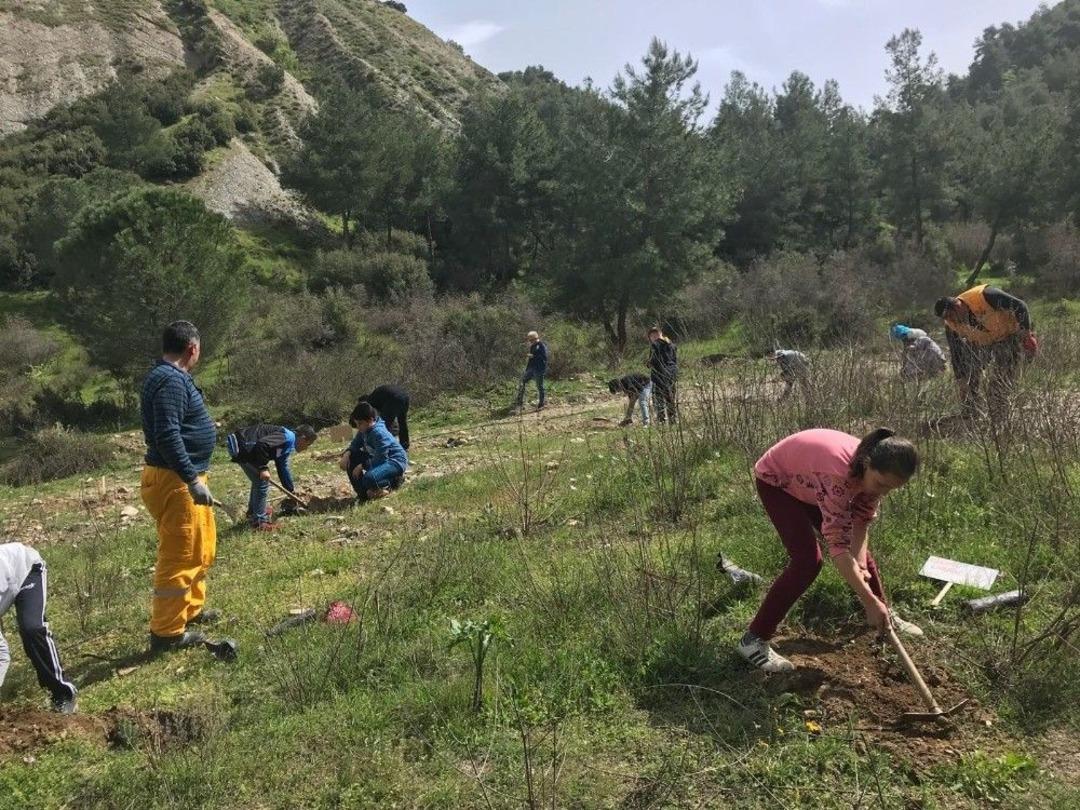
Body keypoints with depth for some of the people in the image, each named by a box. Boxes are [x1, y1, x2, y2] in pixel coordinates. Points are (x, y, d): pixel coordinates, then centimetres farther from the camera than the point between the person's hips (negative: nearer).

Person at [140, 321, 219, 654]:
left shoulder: (171, 377, 13)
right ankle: (167, 632, 6)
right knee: (179, 555, -4)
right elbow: (167, 437, -27)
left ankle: (191, 610, 36)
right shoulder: (171, 380, -19)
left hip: (183, 477, 11)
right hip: (174, 480, -11)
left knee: (201, 550, 22)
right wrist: (193, 480, -28)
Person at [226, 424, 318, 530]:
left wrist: (292, 489, 35)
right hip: (242, 446, -11)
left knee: (259, 480, 27)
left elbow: (283, 468, 31)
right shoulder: (288, 438, -16)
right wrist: (263, 468, -25)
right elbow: (262, 444, -29)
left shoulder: (288, 445, 18)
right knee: (262, 482, -4)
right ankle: (259, 521, 6)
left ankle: (253, 512, 45)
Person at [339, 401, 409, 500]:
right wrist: (346, 454, -13)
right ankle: (363, 492, 6)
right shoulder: (364, 430, -2)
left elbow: (380, 459, -28)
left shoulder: (379, 433, -28)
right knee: (351, 457, 2)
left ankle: (393, 481, -2)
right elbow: (355, 444, 8)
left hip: (396, 462, -10)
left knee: (369, 479, -36)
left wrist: (362, 466, -22)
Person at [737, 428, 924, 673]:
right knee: (808, 560, -20)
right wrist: (870, 602, -41)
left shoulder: (874, 471, -20)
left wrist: (860, 562, -24)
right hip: (777, 481, -7)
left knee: (859, 549, 9)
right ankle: (753, 639, -14)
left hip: (808, 484, 8)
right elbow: (838, 545, -43)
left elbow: (861, 519, -8)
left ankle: (885, 617, 32)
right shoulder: (838, 473, -44)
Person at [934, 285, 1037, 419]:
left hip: (1007, 335, -4)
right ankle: (967, 418, 7)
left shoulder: (985, 296, -36)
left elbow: (1020, 306, -26)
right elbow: (956, 355, -12)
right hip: (979, 342, 4)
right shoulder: (951, 325, -20)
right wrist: (961, 381, -10)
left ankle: (996, 419, 0)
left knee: (1001, 383, -10)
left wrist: (1026, 333, -26)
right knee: (969, 380, -3)